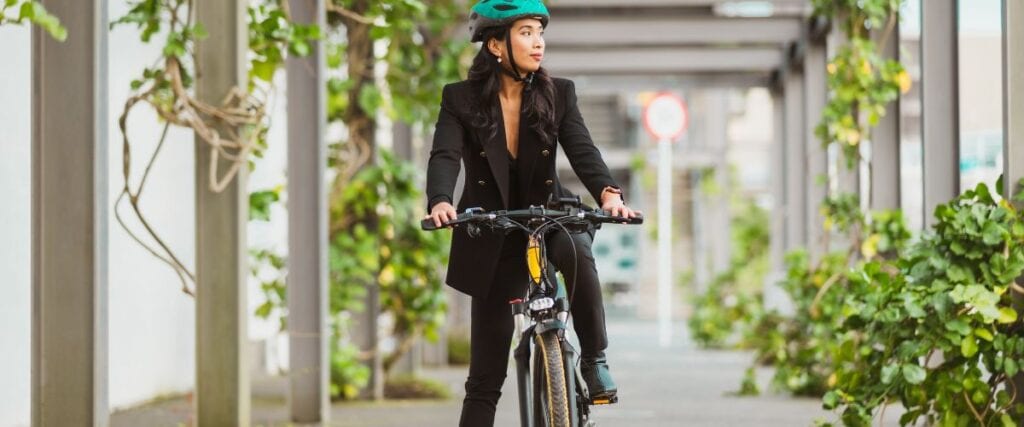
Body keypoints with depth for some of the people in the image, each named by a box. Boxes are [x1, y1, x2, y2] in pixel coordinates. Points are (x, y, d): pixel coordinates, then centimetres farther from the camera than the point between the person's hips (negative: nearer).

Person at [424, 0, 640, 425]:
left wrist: (607, 192, -37)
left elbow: (582, 150, -15)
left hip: (549, 218, 1)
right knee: (485, 377, -1)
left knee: (576, 251, -37)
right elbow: (444, 157, -21)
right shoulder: (460, 99, -7)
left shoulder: (557, 94, -3)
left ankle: (594, 359, -19)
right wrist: (440, 202, -43)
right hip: (493, 239, -1)